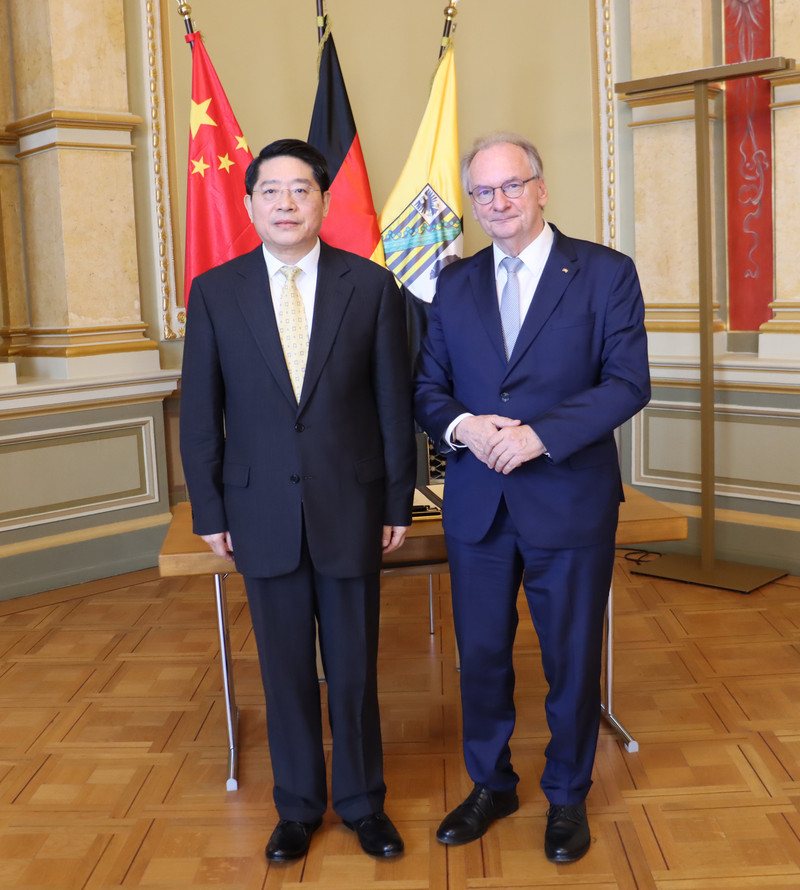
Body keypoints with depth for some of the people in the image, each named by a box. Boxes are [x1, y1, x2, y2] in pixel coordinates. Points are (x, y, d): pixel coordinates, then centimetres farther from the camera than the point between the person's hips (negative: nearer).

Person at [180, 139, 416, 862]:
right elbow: (200, 414, 3)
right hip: (262, 514, 1)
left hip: (351, 508, -1)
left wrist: (399, 503, 0)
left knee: (354, 668, 10)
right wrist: (210, 512, 1)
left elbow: (395, 402, 1)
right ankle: (299, 804, 32)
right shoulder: (214, 292, 1)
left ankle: (362, 802, 31)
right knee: (286, 670, 12)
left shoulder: (371, 285, -1)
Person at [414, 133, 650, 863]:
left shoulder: (606, 274, -4)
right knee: (481, 654, 14)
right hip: (476, 503, 4)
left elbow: (627, 384, -11)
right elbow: (428, 387, 7)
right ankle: (491, 786, 35)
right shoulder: (454, 284, 8)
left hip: (570, 502, -3)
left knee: (572, 658, 10)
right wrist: (461, 425, -15)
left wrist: (539, 435, -21)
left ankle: (567, 796, 32)